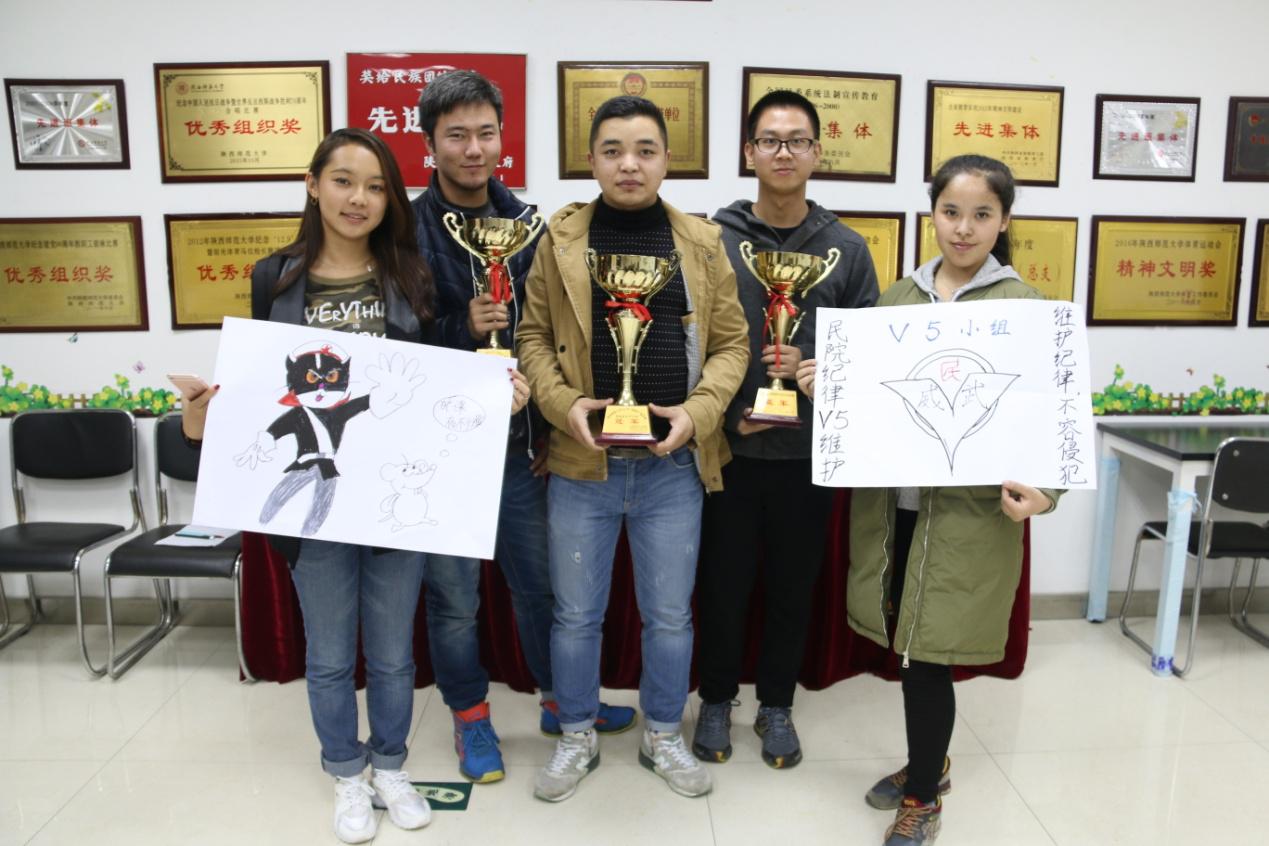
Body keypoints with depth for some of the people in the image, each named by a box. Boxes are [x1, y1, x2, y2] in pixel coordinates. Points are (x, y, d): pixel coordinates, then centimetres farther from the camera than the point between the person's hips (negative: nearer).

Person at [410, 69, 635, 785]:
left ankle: (562, 698, 38)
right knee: (454, 596, 10)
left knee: (541, 580, 16)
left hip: (519, 443, 3)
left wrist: (549, 430, 5)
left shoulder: (528, 225, 4)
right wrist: (462, 328, -23)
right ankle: (471, 717, 33)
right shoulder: (408, 231, -7)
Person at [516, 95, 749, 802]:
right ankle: (578, 738, 35)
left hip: (673, 465, 1)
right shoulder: (561, 238, 2)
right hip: (582, 462, 0)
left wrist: (697, 412, -11)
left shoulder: (701, 241, 4)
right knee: (576, 613, 13)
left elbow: (731, 343, 4)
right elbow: (534, 335, 3)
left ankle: (664, 736, 37)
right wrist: (561, 402, -13)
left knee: (670, 615, 14)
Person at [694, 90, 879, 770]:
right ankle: (717, 699, 32)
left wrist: (811, 364, -13)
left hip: (809, 452, 2)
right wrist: (726, 413, -12)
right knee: (723, 582, 10)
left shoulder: (847, 249, 4)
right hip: (727, 448, -1)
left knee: (793, 584, 13)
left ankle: (776, 705, 33)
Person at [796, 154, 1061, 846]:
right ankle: (929, 763, 41)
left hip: (971, 507, -4)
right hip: (891, 498, 5)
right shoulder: (898, 296, 9)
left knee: (926, 652, 1)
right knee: (907, 643, 15)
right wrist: (823, 379, -5)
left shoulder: (1022, 306, -4)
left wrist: (1041, 489, -21)